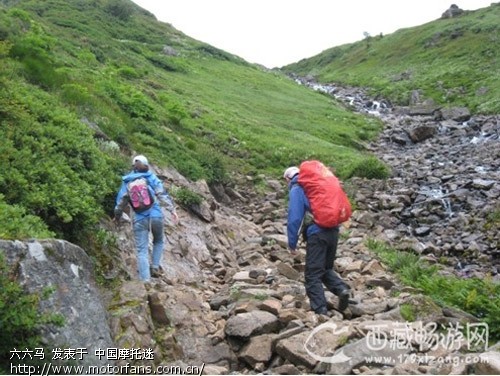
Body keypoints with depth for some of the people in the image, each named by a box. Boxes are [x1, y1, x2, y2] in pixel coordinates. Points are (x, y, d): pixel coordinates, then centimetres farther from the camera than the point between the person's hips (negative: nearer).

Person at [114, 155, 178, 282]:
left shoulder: (127, 181, 9)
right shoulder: (151, 177, 4)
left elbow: (121, 201, 14)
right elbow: (163, 194, -5)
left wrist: (117, 216, 29)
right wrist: (172, 210, -6)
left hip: (139, 219, 0)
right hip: (156, 216, 0)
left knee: (142, 250, 3)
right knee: (158, 241, 25)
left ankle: (145, 280, -3)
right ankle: (155, 267, 13)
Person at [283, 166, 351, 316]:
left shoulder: (296, 190, -3)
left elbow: (294, 218, -10)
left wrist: (292, 243, -4)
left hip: (317, 234, -7)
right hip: (333, 231, 7)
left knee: (313, 275, 1)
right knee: (326, 268, 22)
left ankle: (321, 312, -3)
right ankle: (342, 288, -1)